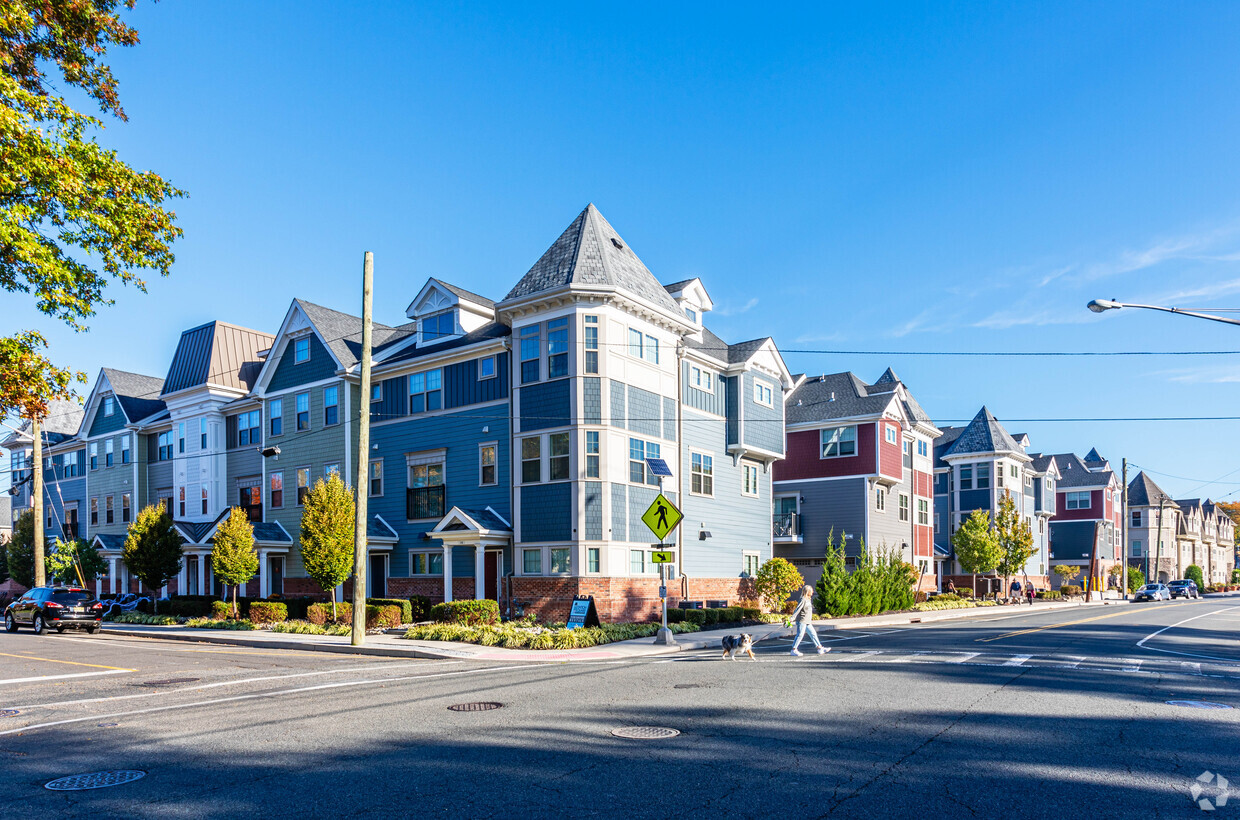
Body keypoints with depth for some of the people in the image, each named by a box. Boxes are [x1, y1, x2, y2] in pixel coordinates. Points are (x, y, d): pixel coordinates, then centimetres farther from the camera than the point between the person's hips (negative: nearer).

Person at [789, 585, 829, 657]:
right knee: (800, 635, -7)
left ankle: (820, 648, 16)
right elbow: (797, 609, -18)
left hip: (808, 622, 9)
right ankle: (794, 650, -1)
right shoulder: (803, 600, -13)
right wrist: (792, 618, -23)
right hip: (802, 621, -9)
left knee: (813, 634, 10)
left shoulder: (809, 599, 15)